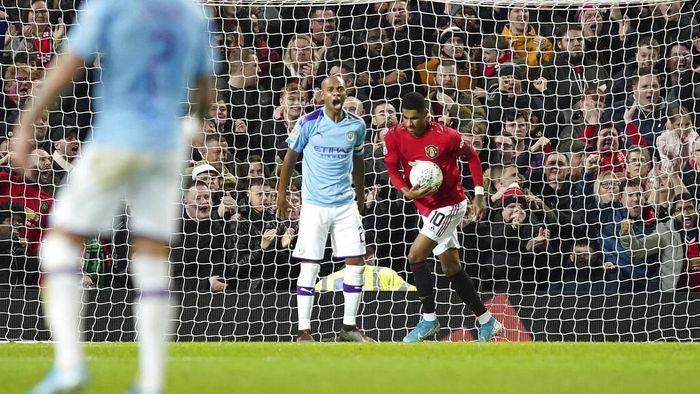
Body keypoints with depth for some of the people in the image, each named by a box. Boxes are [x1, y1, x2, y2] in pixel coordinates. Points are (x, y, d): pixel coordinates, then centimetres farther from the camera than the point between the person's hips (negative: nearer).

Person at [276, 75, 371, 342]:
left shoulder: (357, 126, 3)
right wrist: (281, 194, 4)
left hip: (345, 204, 3)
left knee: (356, 262, 0)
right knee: (310, 265, -5)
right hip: (314, 205, -3)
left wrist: (361, 196, 25)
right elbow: (290, 157, 3)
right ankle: (304, 331, 0)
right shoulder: (308, 123, -7)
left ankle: (349, 326, 12)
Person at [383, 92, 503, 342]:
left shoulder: (446, 136, -18)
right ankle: (487, 322, 21)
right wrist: (407, 192, -24)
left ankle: (429, 320, -6)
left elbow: (472, 156, -3)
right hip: (428, 208, 7)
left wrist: (479, 195, -2)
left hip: (450, 205, -7)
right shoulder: (395, 137, -7)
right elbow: (392, 169, -3)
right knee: (451, 268, 11)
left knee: (415, 256, -17)